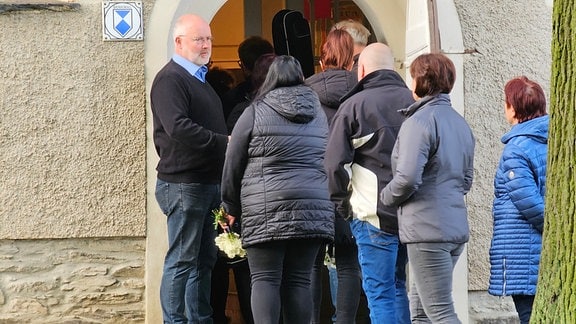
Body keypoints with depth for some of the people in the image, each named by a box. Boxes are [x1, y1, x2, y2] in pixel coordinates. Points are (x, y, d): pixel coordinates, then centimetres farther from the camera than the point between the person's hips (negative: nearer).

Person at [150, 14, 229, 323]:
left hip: (207, 182, 9)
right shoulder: (170, 79, -10)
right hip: (183, 183, -9)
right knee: (182, 260, -6)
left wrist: (227, 142, 7)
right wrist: (224, 142, -21)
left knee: (204, 259, 12)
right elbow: (179, 128, -24)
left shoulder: (199, 79, 20)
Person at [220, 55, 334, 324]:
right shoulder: (319, 114, 15)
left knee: (265, 280, -3)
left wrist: (231, 207, 14)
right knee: (299, 281, 6)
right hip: (314, 209, 4)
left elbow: (233, 164, 4)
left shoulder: (256, 112, 1)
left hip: (267, 210, -4)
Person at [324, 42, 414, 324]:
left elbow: (335, 164, -6)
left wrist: (341, 208, 3)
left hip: (373, 215, -5)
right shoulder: (414, 101, 9)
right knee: (400, 288, 15)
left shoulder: (354, 105, -3)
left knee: (380, 293, -3)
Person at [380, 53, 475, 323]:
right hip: (456, 227, 9)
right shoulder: (460, 123, 15)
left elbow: (408, 178, -22)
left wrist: (386, 197, -3)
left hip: (427, 229, -9)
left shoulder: (419, 122, -13)